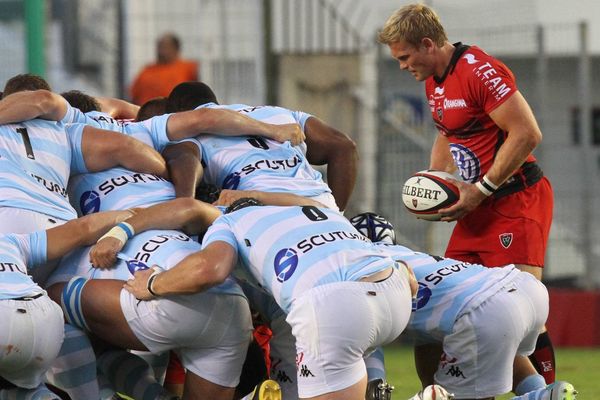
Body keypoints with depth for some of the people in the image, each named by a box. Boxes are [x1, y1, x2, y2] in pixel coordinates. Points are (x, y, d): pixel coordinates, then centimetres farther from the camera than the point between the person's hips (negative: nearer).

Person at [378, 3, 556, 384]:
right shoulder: (434, 82, 12)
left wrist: (480, 190, -19)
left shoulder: (481, 71, -18)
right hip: (479, 209, 10)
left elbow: (528, 134, -22)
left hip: (517, 200, -10)